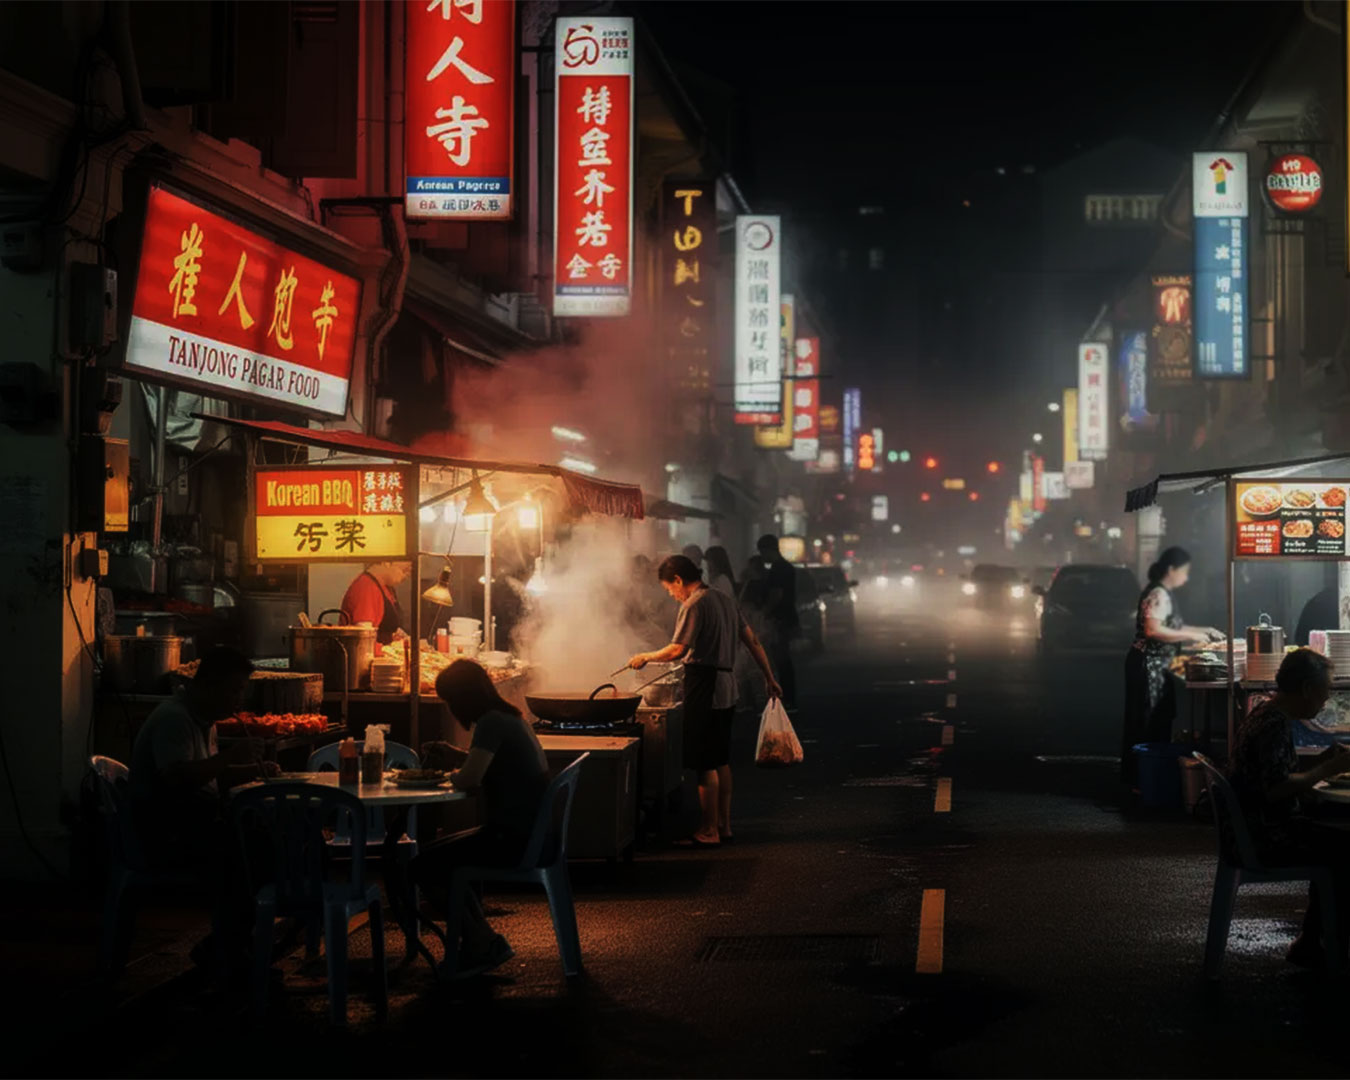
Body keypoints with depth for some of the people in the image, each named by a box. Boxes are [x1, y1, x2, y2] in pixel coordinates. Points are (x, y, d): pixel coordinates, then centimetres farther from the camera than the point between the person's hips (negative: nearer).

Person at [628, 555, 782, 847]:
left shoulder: (694, 605, -13)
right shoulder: (725, 600, 14)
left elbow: (678, 650, -20)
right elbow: (753, 642, 17)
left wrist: (646, 657, -5)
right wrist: (770, 678, 22)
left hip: (704, 687, -9)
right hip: (726, 687, 9)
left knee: (705, 764, -4)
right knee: (721, 761, 15)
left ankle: (708, 831, 0)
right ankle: (724, 825, 21)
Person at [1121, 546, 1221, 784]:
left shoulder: (1164, 594, 16)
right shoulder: (1158, 595, -16)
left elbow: (1171, 628, 25)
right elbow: (1154, 630, -27)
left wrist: (1203, 631, 20)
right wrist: (1191, 635, -19)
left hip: (1158, 667, 11)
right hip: (1148, 665, -11)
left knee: (1159, 720, 13)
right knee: (1147, 721, -7)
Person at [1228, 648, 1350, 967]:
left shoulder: (1264, 714, 13)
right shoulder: (1275, 724, -20)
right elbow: (1277, 788, -28)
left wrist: (1322, 759, 10)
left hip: (1250, 828, 11)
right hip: (1264, 837, -11)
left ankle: (1312, 942, 16)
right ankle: (1311, 946, -2)